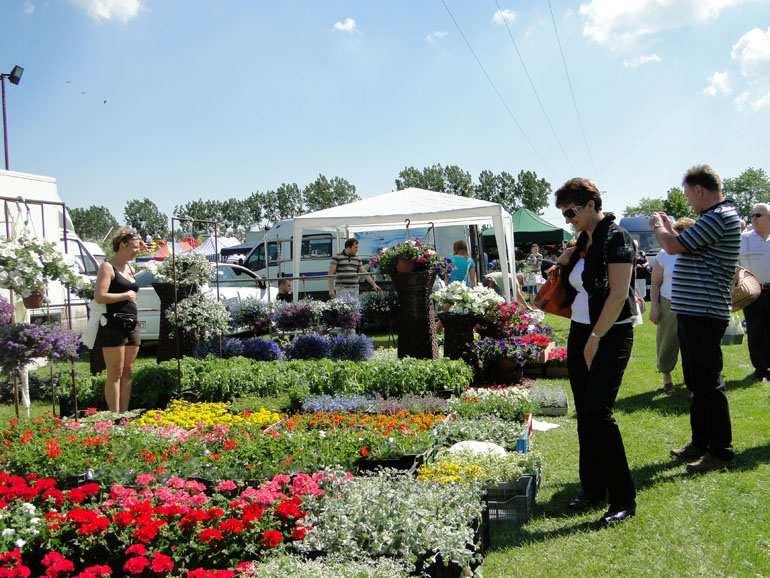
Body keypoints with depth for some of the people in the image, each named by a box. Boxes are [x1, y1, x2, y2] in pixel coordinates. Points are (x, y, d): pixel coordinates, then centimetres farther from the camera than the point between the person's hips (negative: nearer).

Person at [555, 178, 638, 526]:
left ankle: (624, 500, -3)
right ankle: (593, 489, 19)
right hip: (580, 333, 8)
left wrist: (596, 338, -18)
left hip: (611, 336, -8)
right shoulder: (583, 241, 12)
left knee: (598, 412, -12)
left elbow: (618, 294, -19)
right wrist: (565, 260, 5)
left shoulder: (615, 237, -12)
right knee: (584, 414, 9)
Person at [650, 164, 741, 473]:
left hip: (704, 314, -11)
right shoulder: (716, 216, 16)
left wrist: (659, 227, -2)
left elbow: (674, 247, -20)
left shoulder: (719, 217, -17)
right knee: (696, 382, 17)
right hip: (693, 312, 11)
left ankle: (720, 451, 6)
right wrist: (669, 228, 15)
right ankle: (700, 443, 28)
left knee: (708, 383, -3)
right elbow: (685, 248, 21)